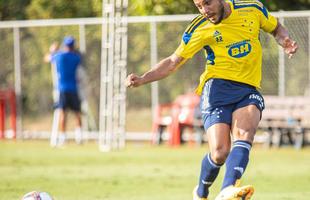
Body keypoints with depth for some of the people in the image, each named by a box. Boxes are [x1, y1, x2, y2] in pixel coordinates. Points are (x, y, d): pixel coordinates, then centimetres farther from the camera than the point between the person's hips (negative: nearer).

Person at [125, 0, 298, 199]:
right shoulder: (199, 28, 2)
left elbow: (277, 28, 23)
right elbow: (173, 62, 8)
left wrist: (286, 41, 0)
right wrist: (142, 79, -5)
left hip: (249, 91, 1)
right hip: (218, 87, -1)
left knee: (245, 133, -29)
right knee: (220, 153, -16)